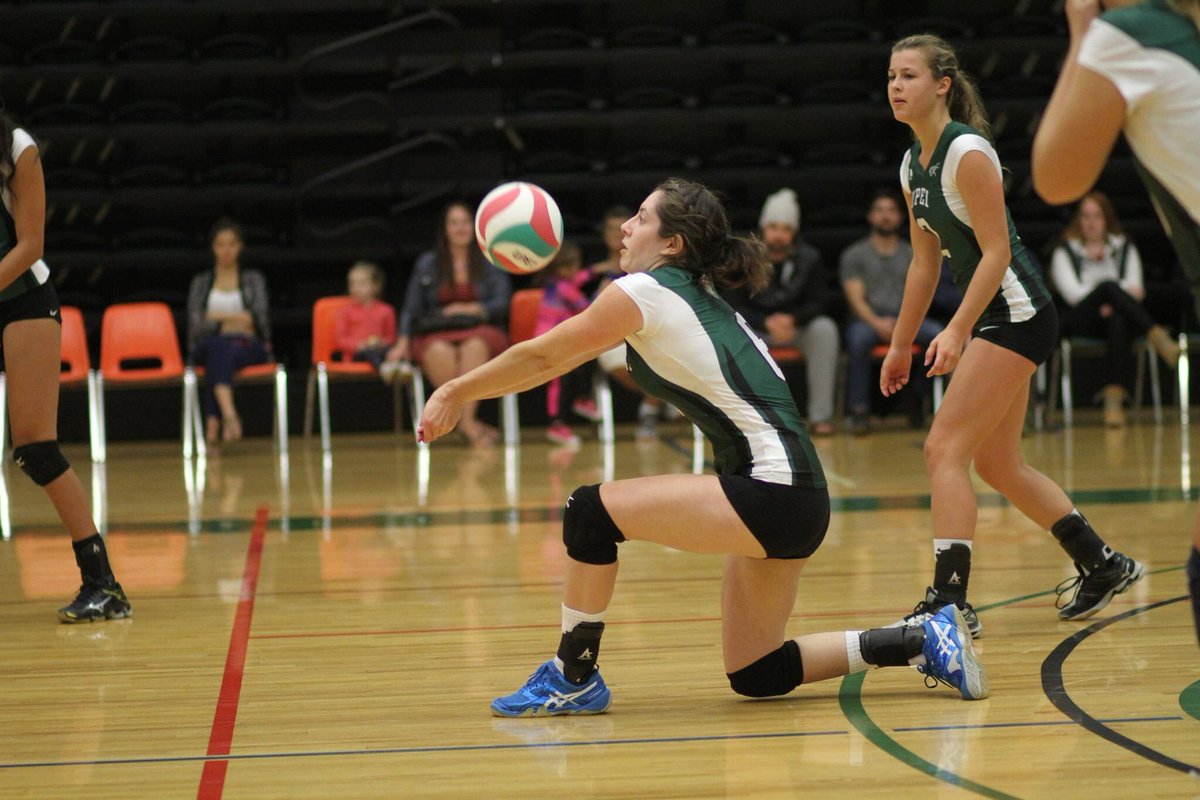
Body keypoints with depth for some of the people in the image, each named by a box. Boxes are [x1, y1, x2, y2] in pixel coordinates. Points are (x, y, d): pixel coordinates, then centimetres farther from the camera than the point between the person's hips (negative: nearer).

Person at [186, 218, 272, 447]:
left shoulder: (254, 279, 18)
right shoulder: (201, 282, 18)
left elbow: (260, 317, 1)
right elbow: (195, 324, 4)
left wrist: (216, 316, -1)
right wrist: (238, 319, -3)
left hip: (248, 347, 0)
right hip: (208, 346, 0)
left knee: (218, 357, -37)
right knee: (218, 347, -39)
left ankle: (213, 422, -57)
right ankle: (228, 412, -65)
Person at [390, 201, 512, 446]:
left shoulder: (491, 262, 12)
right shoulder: (427, 263, 13)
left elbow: (501, 304, 4)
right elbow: (411, 308, 10)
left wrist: (472, 309, -13)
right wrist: (403, 343, -3)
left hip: (480, 332, 0)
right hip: (437, 335, 0)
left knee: (474, 346, -39)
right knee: (439, 352, -38)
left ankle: (466, 419, -40)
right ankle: (469, 423, -37)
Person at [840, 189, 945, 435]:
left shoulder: (913, 255, 19)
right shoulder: (854, 255, 11)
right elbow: (856, 299, 0)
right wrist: (877, 323, -20)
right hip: (868, 320, -2)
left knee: (938, 333, -30)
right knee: (858, 338, -39)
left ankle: (923, 403, -18)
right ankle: (859, 410, -33)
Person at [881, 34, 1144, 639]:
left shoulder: (966, 151, -16)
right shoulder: (914, 165, 11)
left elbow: (996, 252, -19)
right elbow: (925, 261, 18)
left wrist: (957, 330, -25)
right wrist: (900, 345, 19)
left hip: (1016, 313, -10)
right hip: (998, 317, 10)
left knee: (945, 449, -14)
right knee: (997, 464, 15)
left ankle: (949, 601, -15)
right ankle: (1102, 566, 28)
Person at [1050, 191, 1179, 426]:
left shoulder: (1125, 249, 23)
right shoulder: (1065, 252, 15)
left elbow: (1135, 288, 10)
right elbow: (1072, 292, -2)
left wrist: (1112, 304, -12)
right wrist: (1122, 291, -11)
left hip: (1113, 316, 1)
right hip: (1079, 323, -1)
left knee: (1118, 321, -39)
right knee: (1108, 285, -33)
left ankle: (1114, 398, -53)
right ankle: (1158, 336, -50)